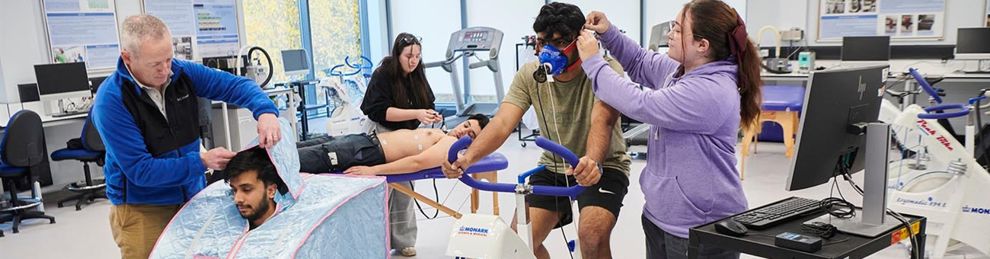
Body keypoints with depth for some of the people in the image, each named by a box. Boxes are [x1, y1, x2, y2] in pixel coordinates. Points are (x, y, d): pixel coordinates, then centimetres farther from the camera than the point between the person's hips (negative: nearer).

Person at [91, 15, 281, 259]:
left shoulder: (182, 72, -7)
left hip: (192, 196, 4)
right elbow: (140, 170, -21)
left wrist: (265, 111, -25)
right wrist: (201, 162, -26)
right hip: (141, 209, -4)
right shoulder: (111, 101, -19)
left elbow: (236, 85, -4)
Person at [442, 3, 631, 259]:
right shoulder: (529, 74, -9)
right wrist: (469, 156, -40)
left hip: (603, 166, -3)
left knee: (592, 235, -29)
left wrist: (593, 161, -58)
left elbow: (602, 121, -36)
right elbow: (503, 122, -21)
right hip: (553, 167, 4)